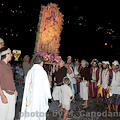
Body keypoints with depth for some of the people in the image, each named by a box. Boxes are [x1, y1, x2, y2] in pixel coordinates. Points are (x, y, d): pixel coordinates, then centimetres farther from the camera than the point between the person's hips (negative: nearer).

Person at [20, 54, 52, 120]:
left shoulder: (30, 71, 4)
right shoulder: (42, 71, -12)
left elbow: (27, 84, 8)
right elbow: (46, 85, -9)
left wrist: (28, 95, 16)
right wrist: (48, 96, 4)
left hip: (29, 96, 6)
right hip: (39, 95, -5)